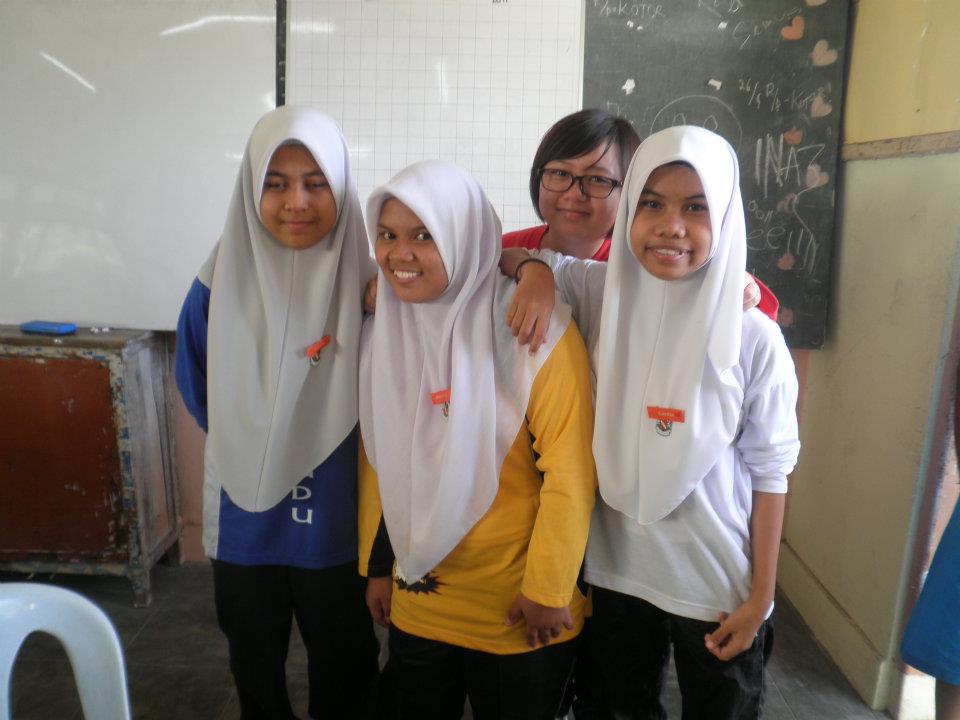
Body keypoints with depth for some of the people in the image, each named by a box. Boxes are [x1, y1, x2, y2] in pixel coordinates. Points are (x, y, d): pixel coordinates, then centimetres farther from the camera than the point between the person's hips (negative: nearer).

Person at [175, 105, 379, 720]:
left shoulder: (367, 287, -13)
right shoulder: (221, 285, -8)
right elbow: (200, 393, 5)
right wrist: (259, 449, 2)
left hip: (339, 526, -2)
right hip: (245, 522, 2)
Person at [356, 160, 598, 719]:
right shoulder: (382, 332, -1)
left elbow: (570, 468, -17)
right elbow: (377, 461, 6)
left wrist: (547, 589, -14)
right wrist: (376, 566, 10)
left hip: (518, 613, -4)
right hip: (415, 604, 5)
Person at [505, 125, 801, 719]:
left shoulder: (753, 337, -13)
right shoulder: (599, 295, -9)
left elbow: (770, 471, -7)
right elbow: (512, 253, 4)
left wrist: (761, 595, -4)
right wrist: (535, 269, -18)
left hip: (719, 587, -1)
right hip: (614, 572, 2)